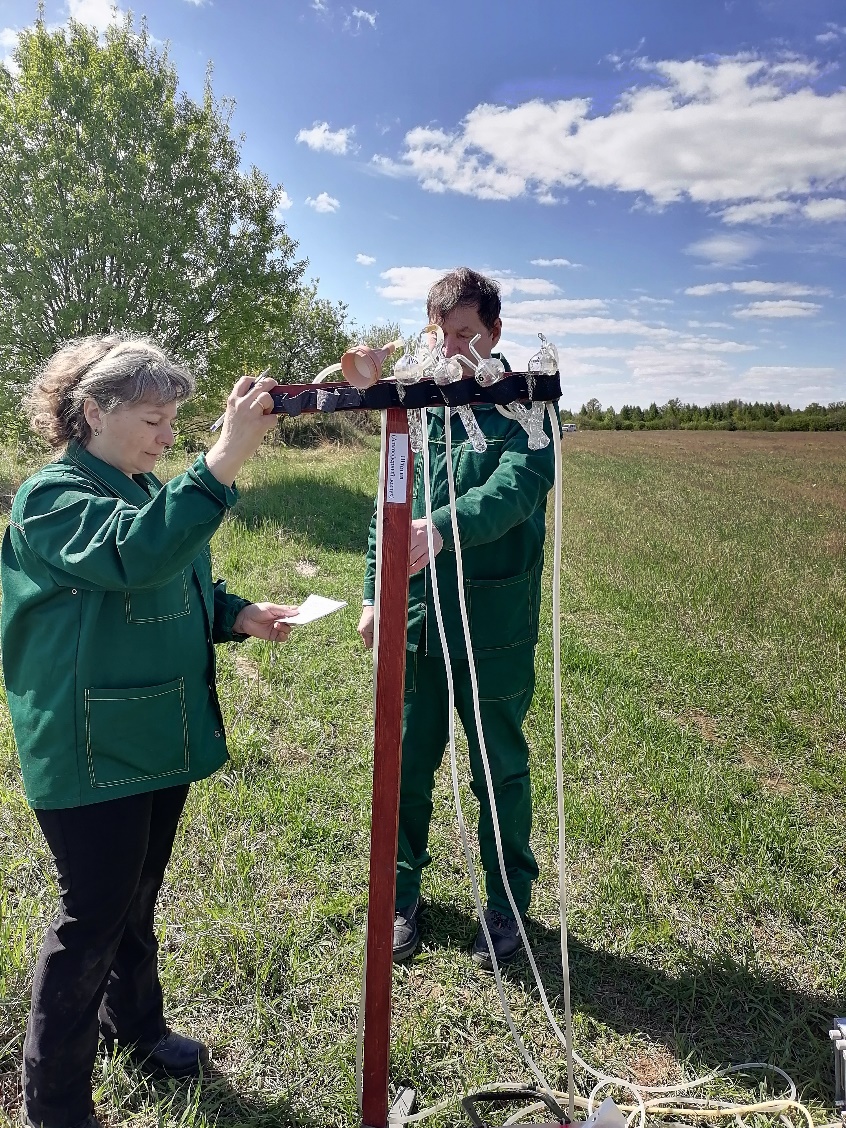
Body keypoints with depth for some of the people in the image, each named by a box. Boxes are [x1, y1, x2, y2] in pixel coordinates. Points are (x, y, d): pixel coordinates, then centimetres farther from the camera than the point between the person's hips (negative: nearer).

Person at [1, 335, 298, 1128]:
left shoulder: (145, 491, 10)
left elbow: (180, 591, 19)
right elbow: (136, 555, -39)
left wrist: (238, 615, 0)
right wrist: (225, 459, -46)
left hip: (160, 740, 8)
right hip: (91, 756, -8)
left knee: (137, 900, 24)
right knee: (94, 916, 5)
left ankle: (134, 1026, 46)